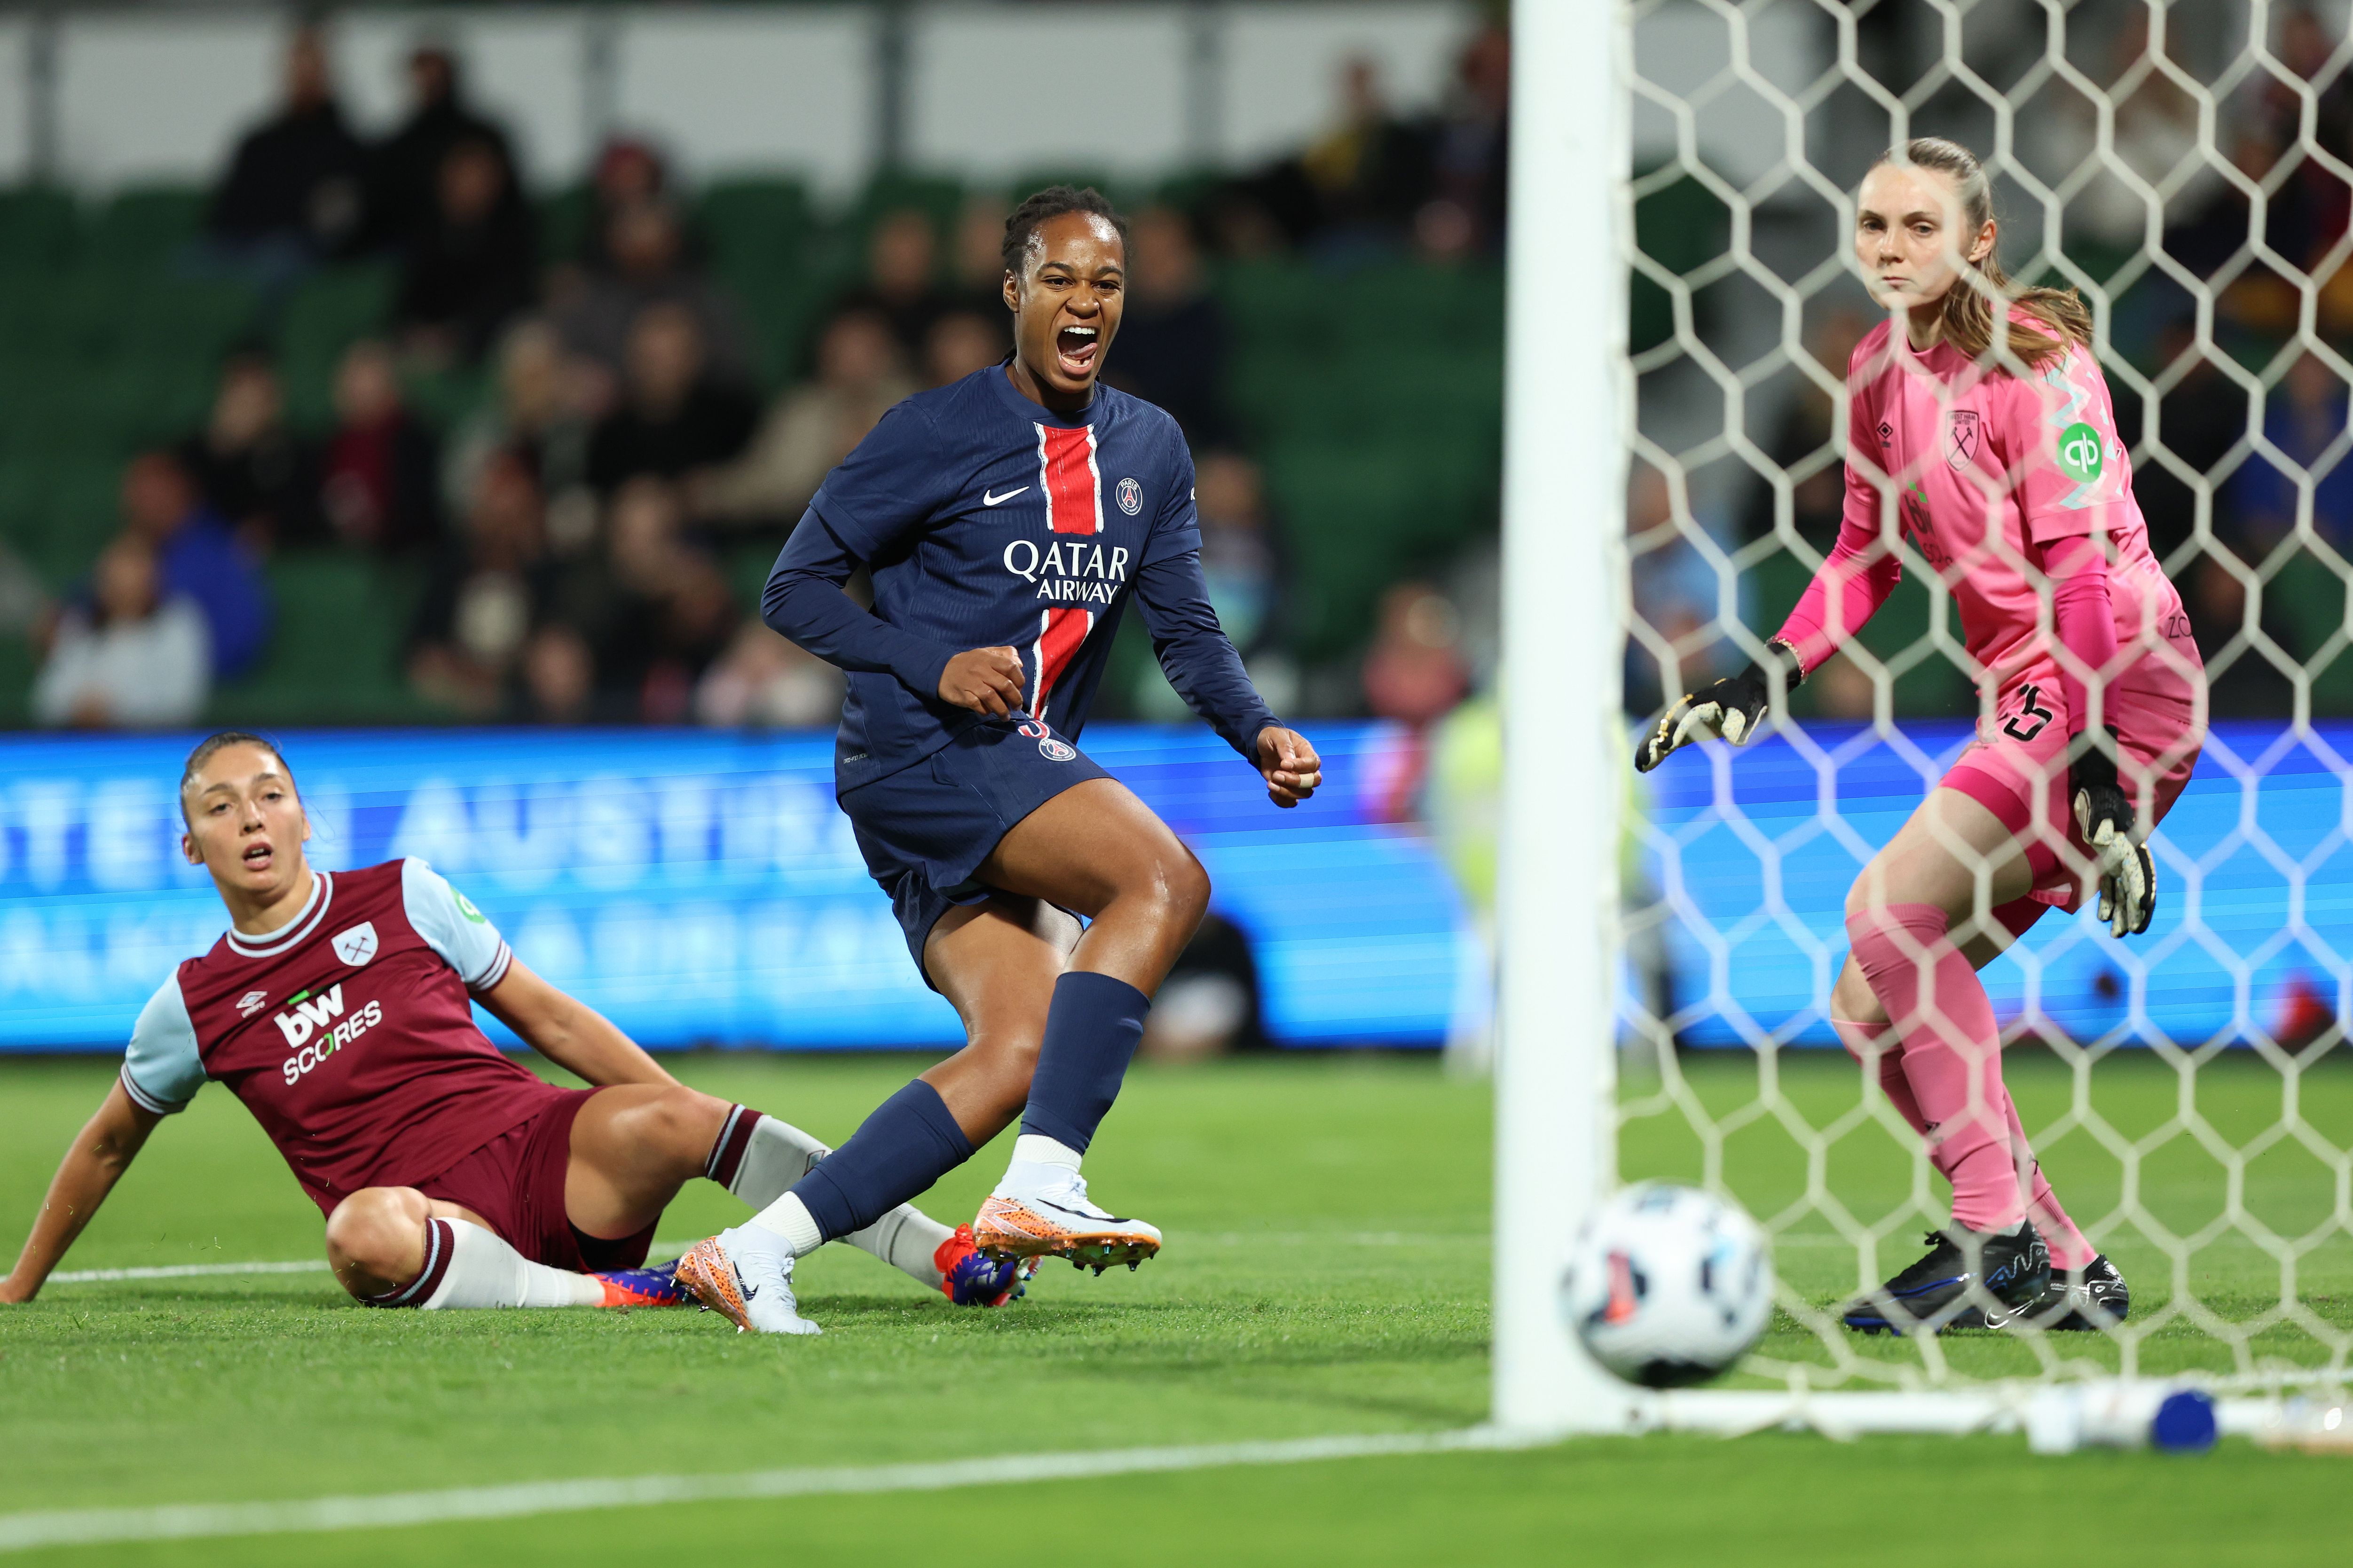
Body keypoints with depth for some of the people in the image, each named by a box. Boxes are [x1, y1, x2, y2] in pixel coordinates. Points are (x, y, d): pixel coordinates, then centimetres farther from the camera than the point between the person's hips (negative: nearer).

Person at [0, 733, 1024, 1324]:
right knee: (363, 1229, -39)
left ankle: (949, 1259, -39)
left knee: (654, 1117, -34)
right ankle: (606, 1297, -39)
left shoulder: (402, 898, 9)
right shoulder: (192, 1008, 9)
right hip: (437, 1220, -1)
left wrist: (694, 1130, 8)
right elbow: (109, 1144, 26)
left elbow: (549, 1019, 14)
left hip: (543, 1148, 1)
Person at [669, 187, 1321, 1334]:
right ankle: (1042, 1186, -35)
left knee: (1022, 1051, -9)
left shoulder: (1150, 450, 14)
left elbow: (1185, 631, 14)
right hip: (913, 756, -7)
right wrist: (935, 667, -18)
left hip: (1024, 784, 7)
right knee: (1164, 878, -28)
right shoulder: (937, 433, -6)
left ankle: (761, 1251, -7)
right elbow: (794, 590, -4)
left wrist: (1258, 734, -5)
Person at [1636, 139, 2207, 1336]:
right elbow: (1866, 551, 23)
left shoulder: (2031, 361, -12)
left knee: (1892, 908, -21)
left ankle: (1998, 1242, -17)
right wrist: (1759, 683, 13)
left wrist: (2097, 767, -24)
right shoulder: (1880, 371, 12)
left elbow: (2084, 568, -17)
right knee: (1871, 1005, 2)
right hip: (2029, 701, 9)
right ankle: (2064, 1273, 6)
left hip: (2121, 686, -9)